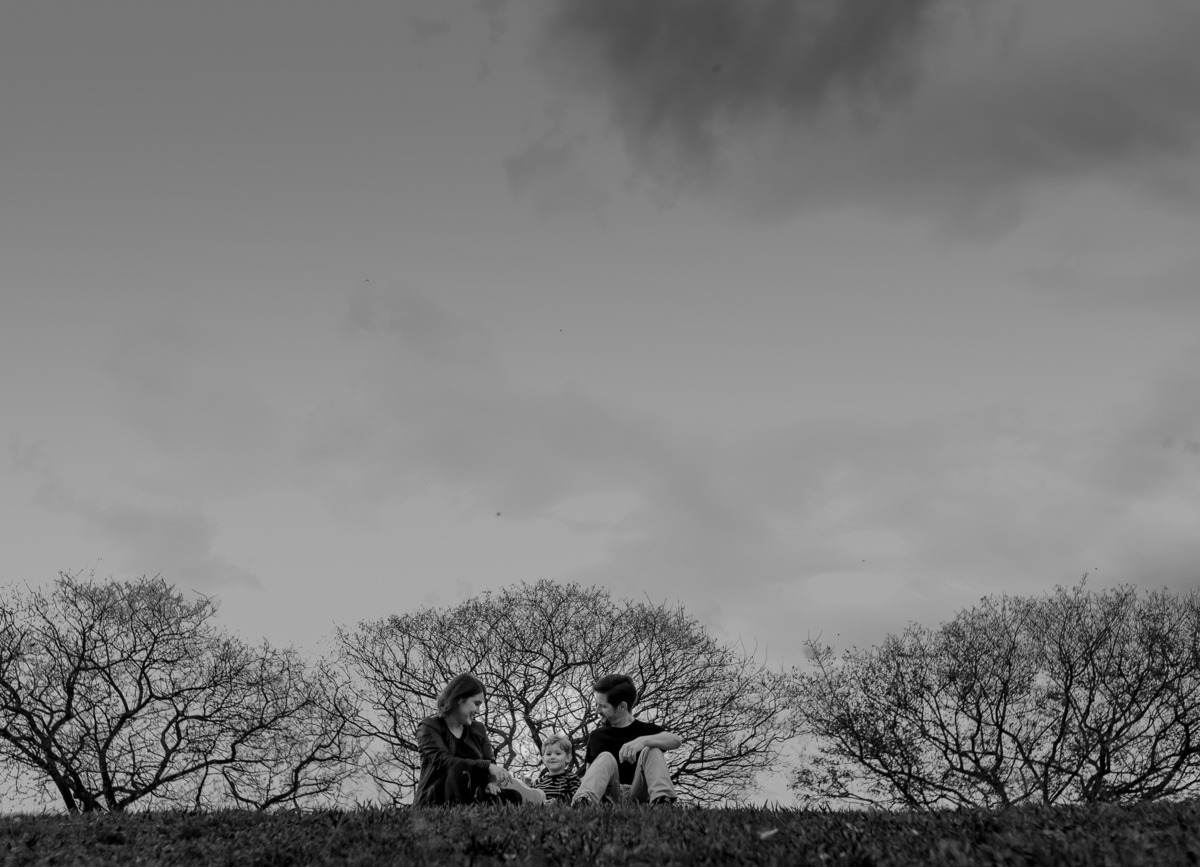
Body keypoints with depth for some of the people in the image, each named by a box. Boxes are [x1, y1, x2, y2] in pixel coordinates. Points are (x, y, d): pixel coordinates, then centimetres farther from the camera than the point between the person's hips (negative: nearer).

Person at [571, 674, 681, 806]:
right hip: (611, 797, 1)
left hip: (637, 796, -1)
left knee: (651, 749, -16)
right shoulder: (597, 736, 16)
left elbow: (677, 740, -14)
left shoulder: (646, 730, 7)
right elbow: (588, 773, 14)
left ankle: (661, 799, -39)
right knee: (606, 758, -21)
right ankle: (583, 800, -49)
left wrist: (642, 741, -31)